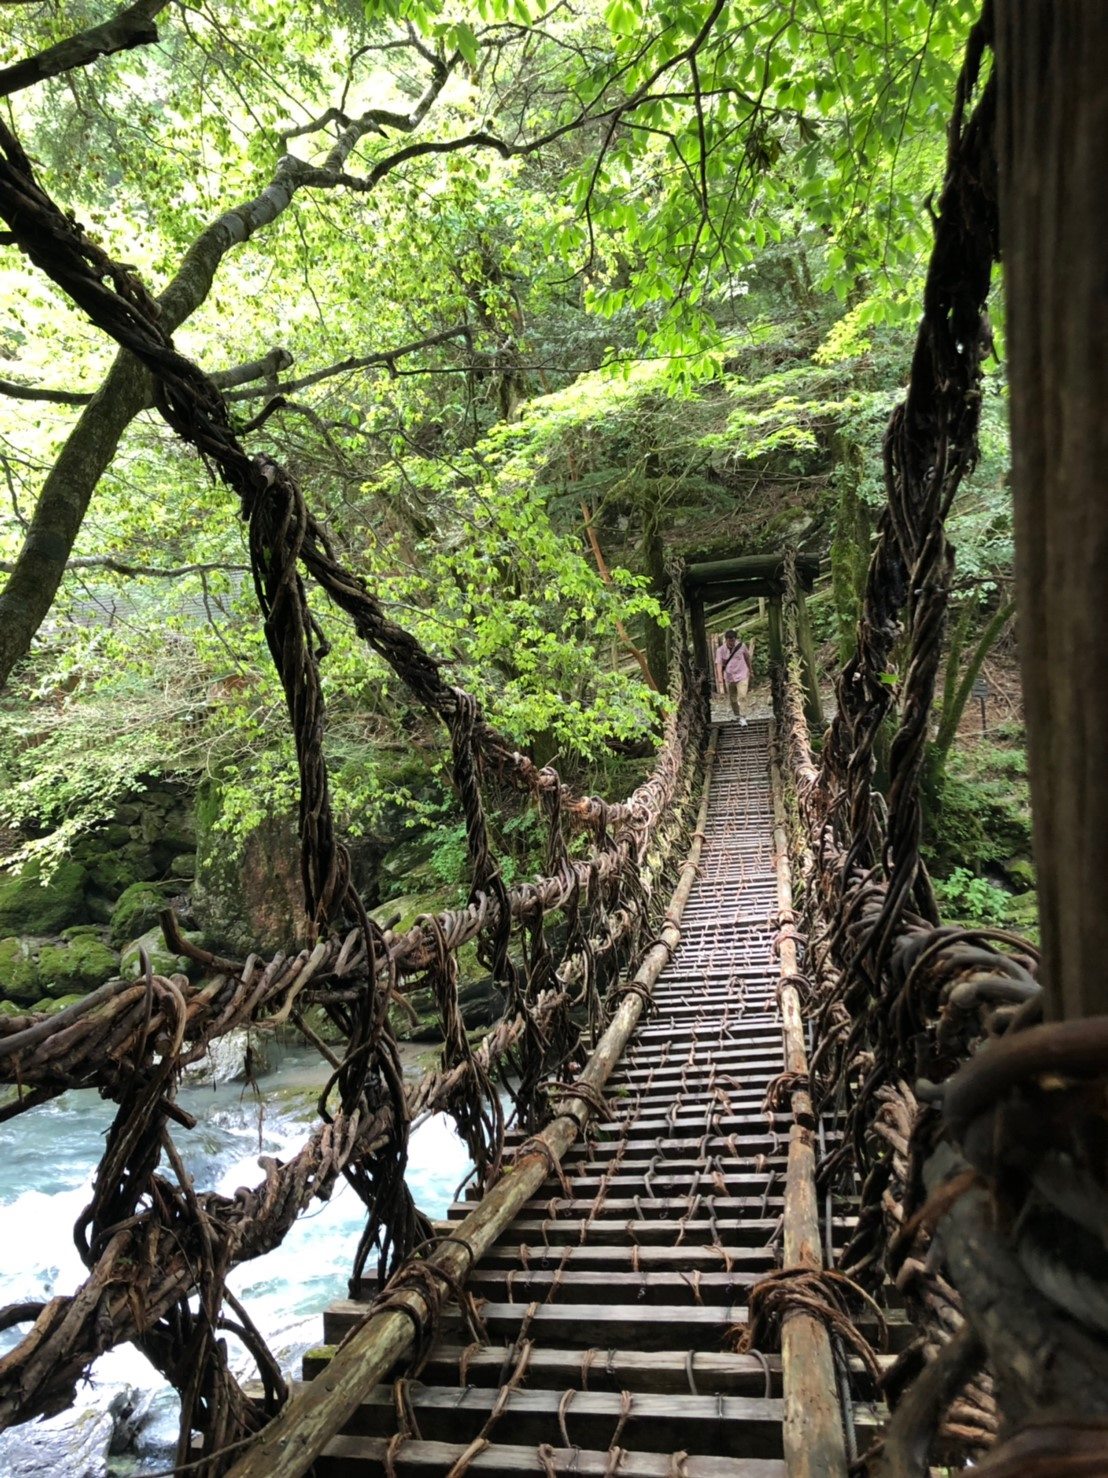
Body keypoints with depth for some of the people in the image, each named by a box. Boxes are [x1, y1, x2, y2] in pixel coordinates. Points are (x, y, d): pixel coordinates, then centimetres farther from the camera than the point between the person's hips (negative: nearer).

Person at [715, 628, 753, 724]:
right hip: (729, 678, 1)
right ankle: (738, 717, 27)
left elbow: (748, 658, 10)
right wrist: (720, 680, -27)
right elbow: (719, 664, -16)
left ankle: (742, 717, -12)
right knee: (733, 700, 11)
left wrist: (750, 670, 22)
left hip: (742, 676, -1)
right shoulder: (720, 650, -10)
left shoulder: (741, 646, -8)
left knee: (742, 697, -17)